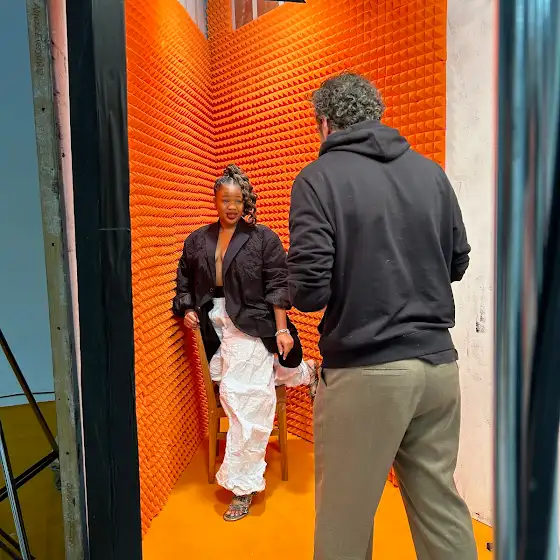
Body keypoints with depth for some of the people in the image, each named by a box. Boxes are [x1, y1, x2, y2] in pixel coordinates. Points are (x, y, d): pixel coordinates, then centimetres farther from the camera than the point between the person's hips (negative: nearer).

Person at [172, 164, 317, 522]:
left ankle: (242, 486, 10)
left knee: (241, 395, -8)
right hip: (214, 327, 5)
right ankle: (307, 373, 40)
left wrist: (282, 329, -10)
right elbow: (185, 281, 19)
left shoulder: (263, 238, -2)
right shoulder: (198, 241, 11)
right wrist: (187, 309, 2)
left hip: (251, 326, -5)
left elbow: (277, 286, -5)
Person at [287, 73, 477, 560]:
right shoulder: (430, 171, 9)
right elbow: (458, 263, 14)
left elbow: (309, 291, -14)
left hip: (366, 371, -5)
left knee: (345, 515, 11)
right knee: (440, 501, 19)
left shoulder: (319, 177, -7)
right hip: (438, 364, 6)